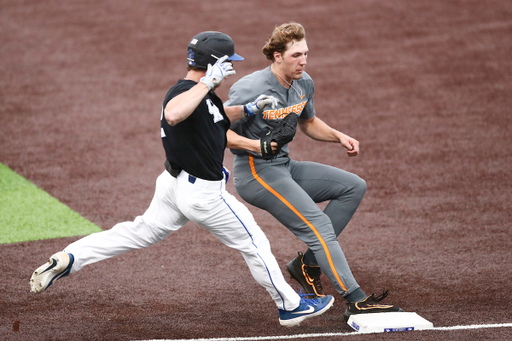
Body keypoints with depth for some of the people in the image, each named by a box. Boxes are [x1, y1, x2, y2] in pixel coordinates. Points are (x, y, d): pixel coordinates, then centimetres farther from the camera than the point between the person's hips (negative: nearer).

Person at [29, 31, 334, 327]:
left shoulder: (204, 95, 5)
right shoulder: (185, 91, -26)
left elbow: (216, 117, 26)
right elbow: (173, 115, -49)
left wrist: (248, 109, 14)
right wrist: (208, 82, -43)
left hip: (176, 183, 10)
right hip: (203, 193, -10)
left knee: (142, 232, 17)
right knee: (253, 243, 6)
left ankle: (68, 259, 8)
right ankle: (291, 306, 19)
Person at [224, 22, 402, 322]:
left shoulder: (304, 84, 5)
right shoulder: (252, 90, -20)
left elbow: (309, 123, 23)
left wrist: (338, 136, 5)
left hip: (285, 167, 9)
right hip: (255, 173, -9)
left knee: (354, 187, 5)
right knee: (317, 225, -20)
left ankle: (308, 262, 2)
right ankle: (357, 302, -25)